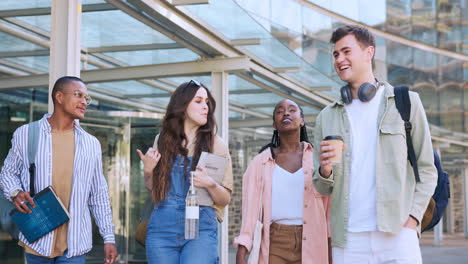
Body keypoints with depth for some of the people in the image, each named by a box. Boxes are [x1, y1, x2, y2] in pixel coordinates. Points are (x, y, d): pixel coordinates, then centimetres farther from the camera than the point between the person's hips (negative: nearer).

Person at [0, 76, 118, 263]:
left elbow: (99, 196, 10)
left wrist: (109, 237, 6)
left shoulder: (91, 144, 8)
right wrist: (15, 193, -12)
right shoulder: (25, 134, 1)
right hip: (37, 239, -1)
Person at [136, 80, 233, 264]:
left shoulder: (216, 144, 1)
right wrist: (148, 171, -2)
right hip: (162, 228, 2)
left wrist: (210, 184, -17)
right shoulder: (163, 140, 7)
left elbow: (225, 199, 2)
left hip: (201, 229, -2)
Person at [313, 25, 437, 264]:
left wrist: (412, 219, -7)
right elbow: (321, 186, 14)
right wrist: (325, 171, -8)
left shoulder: (406, 103, 6)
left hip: (396, 235, -2)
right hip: (347, 239, 2)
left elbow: (426, 170, 5)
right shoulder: (327, 117, 13)